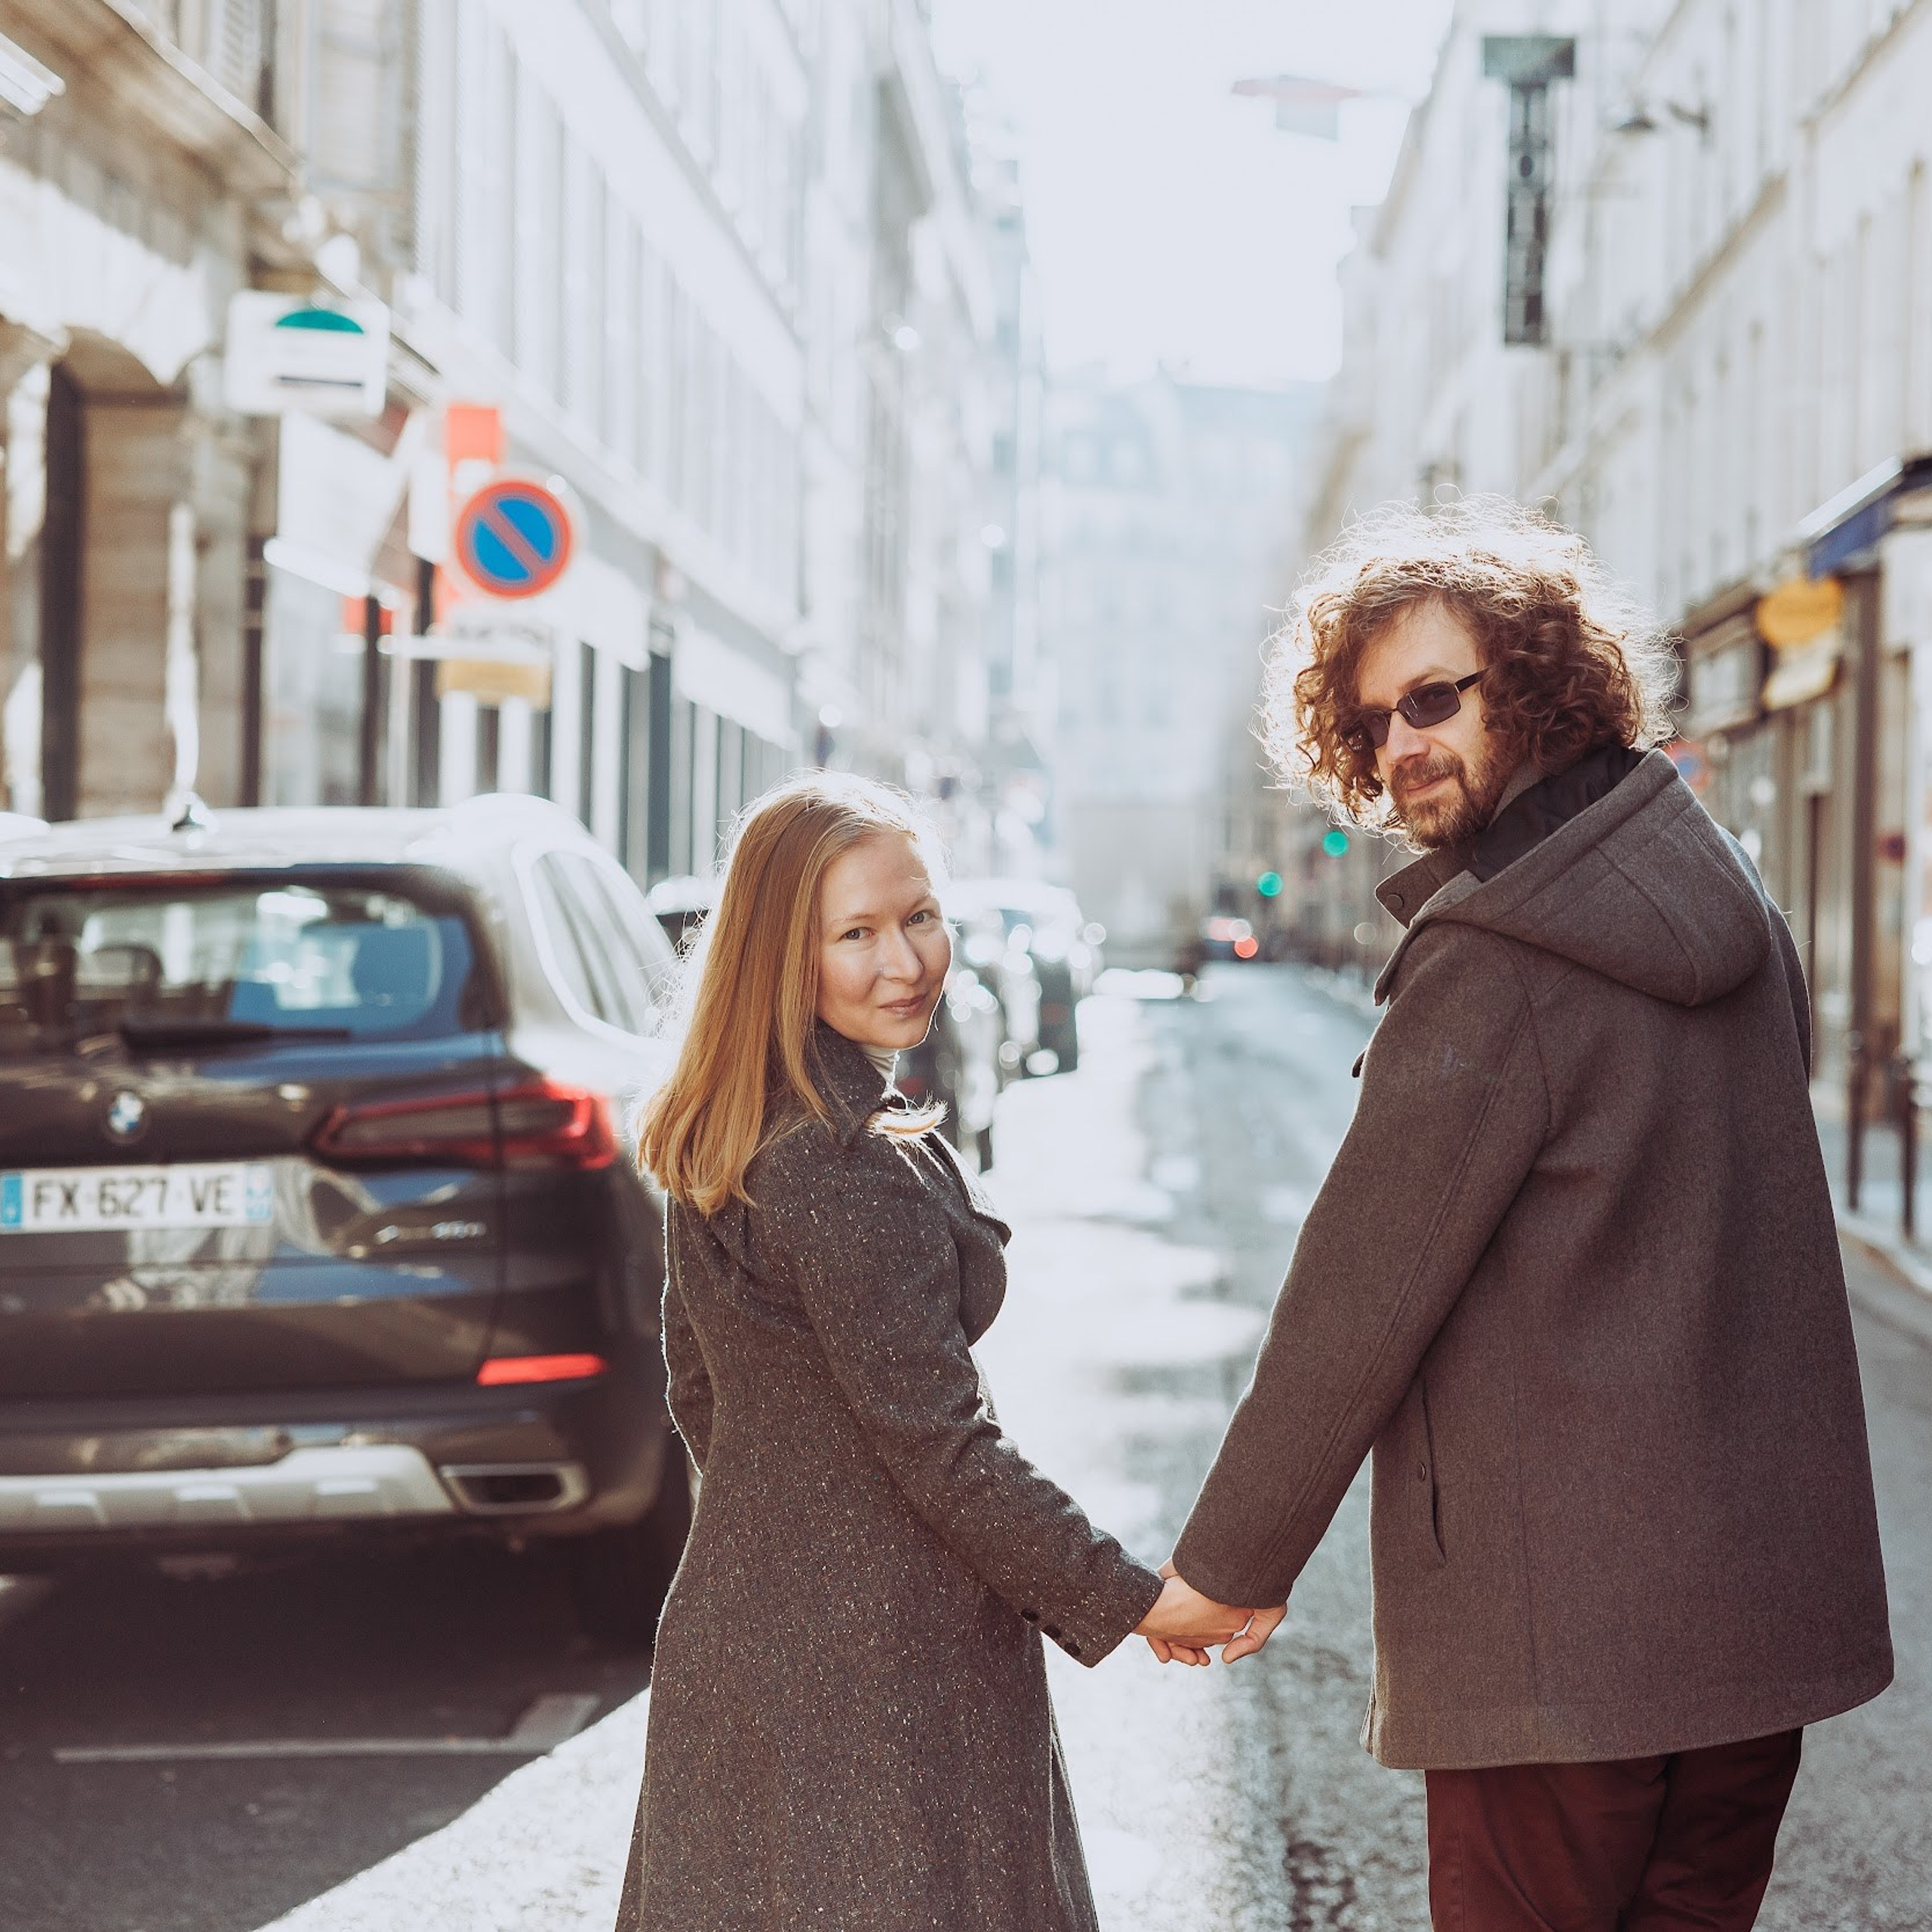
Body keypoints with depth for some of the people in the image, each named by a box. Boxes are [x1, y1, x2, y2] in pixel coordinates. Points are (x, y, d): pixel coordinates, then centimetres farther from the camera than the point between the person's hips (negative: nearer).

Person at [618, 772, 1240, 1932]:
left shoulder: (717, 1151, 6)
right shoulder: (861, 1170, -21)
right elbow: (936, 1438, -21)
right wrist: (1129, 1600, -14)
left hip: (734, 1622, 9)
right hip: (882, 1666, -9)